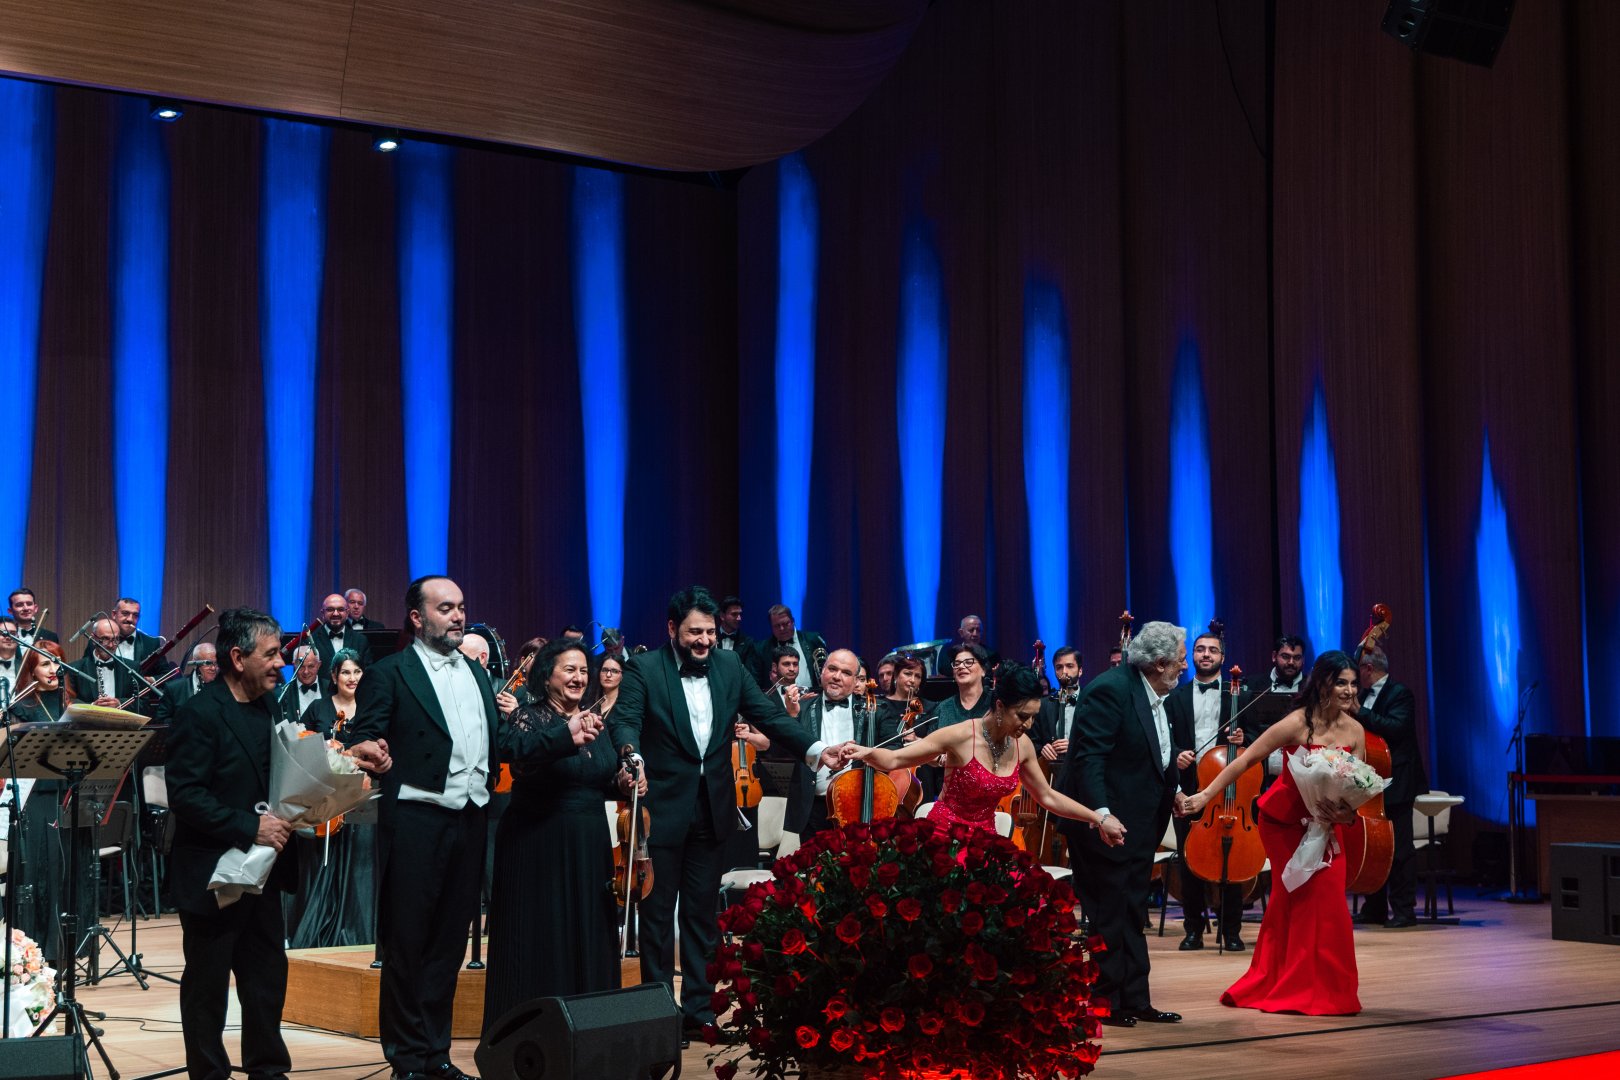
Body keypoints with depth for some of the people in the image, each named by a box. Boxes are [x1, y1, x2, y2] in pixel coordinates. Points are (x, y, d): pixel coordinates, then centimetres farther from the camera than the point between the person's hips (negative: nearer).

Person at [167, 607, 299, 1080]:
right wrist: (250, 827, -25)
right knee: (208, 983, 5)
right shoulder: (199, 713, -15)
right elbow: (186, 796, -21)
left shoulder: (266, 709, 10)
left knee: (267, 978, 11)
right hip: (213, 876, -7)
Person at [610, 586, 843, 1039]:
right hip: (662, 809, -4)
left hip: (712, 810, 4)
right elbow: (626, 722, -19)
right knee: (657, 912, 4)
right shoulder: (644, 670, -7)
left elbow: (767, 714, 3)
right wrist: (631, 756, -42)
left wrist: (814, 748, -11)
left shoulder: (729, 666, 6)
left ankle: (700, 1006, 19)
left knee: (703, 913, 11)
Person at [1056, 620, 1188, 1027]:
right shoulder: (1110, 690, -20)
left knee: (1131, 915, 13)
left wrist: (1173, 792, 12)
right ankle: (1106, 1002, 6)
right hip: (1107, 824, -10)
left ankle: (1135, 1000, 19)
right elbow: (1088, 756, -26)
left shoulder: (1153, 696, 9)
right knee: (1108, 914, -2)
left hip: (1139, 824, 10)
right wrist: (1101, 813, -33)